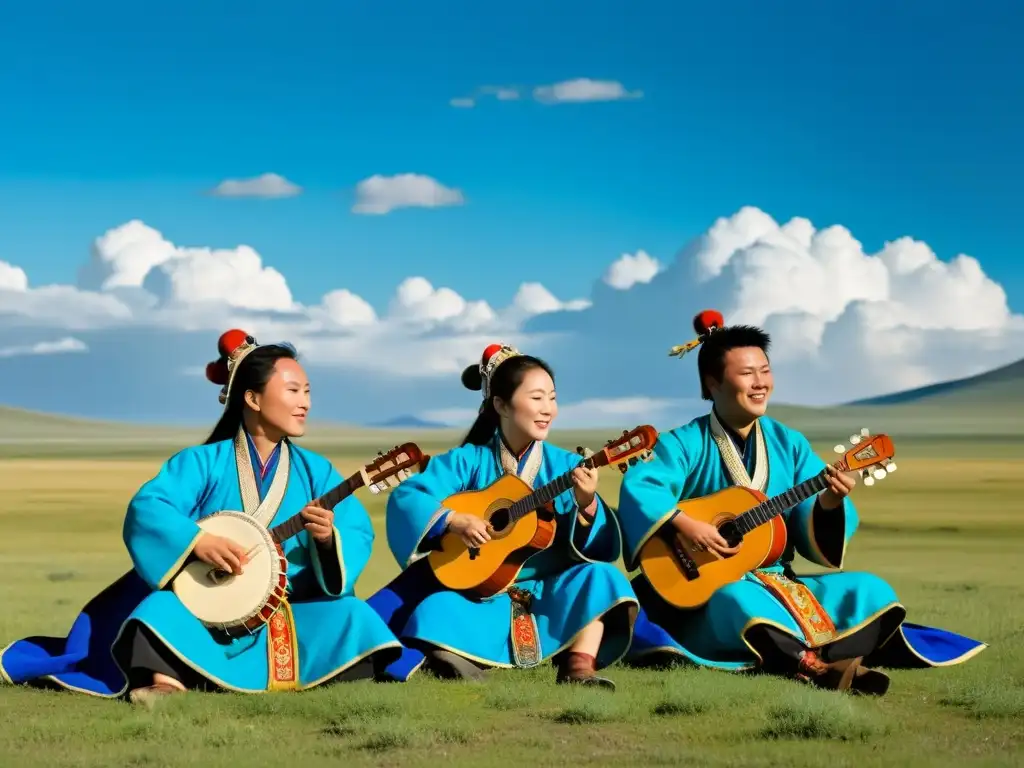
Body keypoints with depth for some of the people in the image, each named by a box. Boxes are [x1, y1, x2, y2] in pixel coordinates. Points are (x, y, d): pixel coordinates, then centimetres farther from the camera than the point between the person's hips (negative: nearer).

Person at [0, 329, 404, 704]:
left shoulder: (315, 471, 4)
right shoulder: (203, 462, -3)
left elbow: (359, 534, -6)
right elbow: (146, 507, -16)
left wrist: (329, 538, -29)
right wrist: (197, 540, -31)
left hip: (291, 618, 2)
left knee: (349, 618, -26)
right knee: (163, 610, -31)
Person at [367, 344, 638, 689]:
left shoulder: (566, 467, 2)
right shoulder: (467, 461, -1)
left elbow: (599, 549, -6)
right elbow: (404, 497, -11)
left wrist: (587, 506, -27)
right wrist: (454, 521, -25)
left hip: (551, 596, 2)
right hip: (480, 595, -2)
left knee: (599, 577, -26)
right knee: (434, 611, -32)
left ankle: (579, 666, -31)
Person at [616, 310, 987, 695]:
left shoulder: (789, 444, 9)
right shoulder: (685, 444, -4)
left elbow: (811, 534, 1)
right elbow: (637, 486, -22)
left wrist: (829, 504, -21)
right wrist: (684, 524, -34)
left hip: (779, 584, 6)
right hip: (702, 594, -5)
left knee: (869, 591, -13)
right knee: (738, 599, -39)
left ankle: (816, 664, -39)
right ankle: (820, 667, -56)